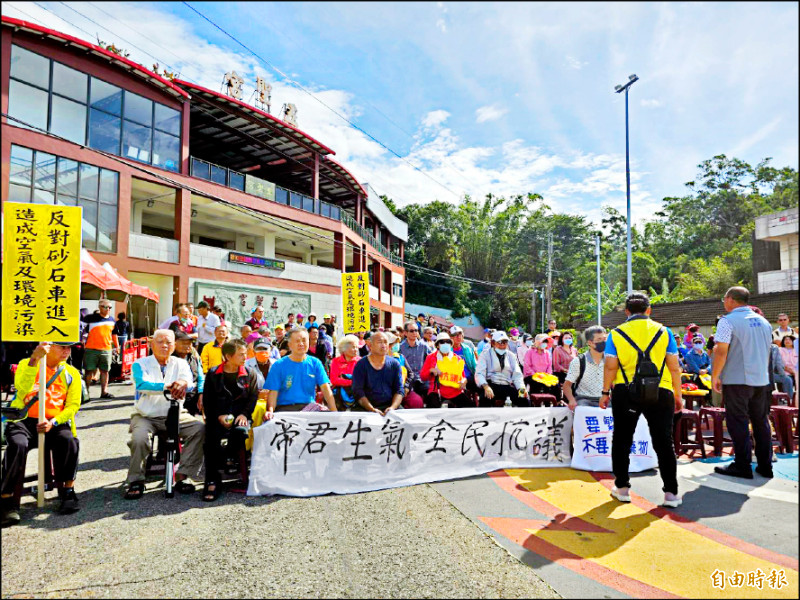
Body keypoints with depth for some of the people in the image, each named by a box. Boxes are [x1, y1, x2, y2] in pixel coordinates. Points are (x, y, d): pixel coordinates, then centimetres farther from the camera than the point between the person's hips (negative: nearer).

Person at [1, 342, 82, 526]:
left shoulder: (71, 373, 10)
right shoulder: (26, 364, 6)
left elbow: (73, 405, 4)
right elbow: (22, 389, -15)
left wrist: (53, 422, -13)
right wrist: (35, 359, -26)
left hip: (55, 422, 1)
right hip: (24, 420, -1)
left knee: (68, 440, -30)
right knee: (18, 444, -32)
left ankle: (67, 491, -13)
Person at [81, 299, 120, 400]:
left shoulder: (112, 320, 12)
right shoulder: (91, 317, -1)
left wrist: (117, 346, 27)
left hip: (106, 349, 4)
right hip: (91, 349, -4)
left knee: (105, 371, 8)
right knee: (89, 370, 1)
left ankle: (104, 391, 15)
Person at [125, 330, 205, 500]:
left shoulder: (180, 364, 7)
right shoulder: (140, 364, 2)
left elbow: (189, 381, -14)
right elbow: (142, 384, -20)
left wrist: (183, 383, -41)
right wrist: (166, 387, -38)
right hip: (145, 416, -1)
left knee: (200, 428, -22)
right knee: (139, 438, -31)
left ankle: (182, 476, -12)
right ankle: (136, 481, -7)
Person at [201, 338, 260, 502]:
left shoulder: (250, 374, 12)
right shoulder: (213, 374, 11)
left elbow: (253, 398, 7)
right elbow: (208, 401, 9)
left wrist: (244, 414, -10)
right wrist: (219, 416, -7)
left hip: (240, 416, 0)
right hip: (218, 417, 1)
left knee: (241, 432, -35)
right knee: (211, 438, -30)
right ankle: (213, 481, -21)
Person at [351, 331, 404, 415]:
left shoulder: (394, 364, 8)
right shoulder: (361, 365, 0)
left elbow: (399, 390, 5)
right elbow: (358, 392, -6)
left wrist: (392, 407, -13)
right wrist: (372, 410, -19)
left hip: (389, 405, 2)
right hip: (365, 407, -2)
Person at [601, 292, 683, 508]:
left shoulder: (616, 334, 1)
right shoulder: (663, 332, 3)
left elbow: (610, 367, -3)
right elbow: (674, 368, 2)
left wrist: (605, 392, 6)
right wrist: (678, 395, 10)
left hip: (625, 393, 0)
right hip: (660, 393, 0)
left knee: (622, 440, 12)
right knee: (663, 442, 7)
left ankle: (622, 487, 20)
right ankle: (671, 492, 8)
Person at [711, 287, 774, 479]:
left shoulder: (728, 321, -10)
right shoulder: (763, 321, 12)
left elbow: (721, 352, -15)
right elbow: (767, 350, 20)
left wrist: (715, 377, -7)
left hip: (737, 380, -7)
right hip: (762, 380, 7)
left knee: (738, 422, 0)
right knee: (761, 422, 13)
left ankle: (742, 466, 4)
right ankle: (765, 466, 19)